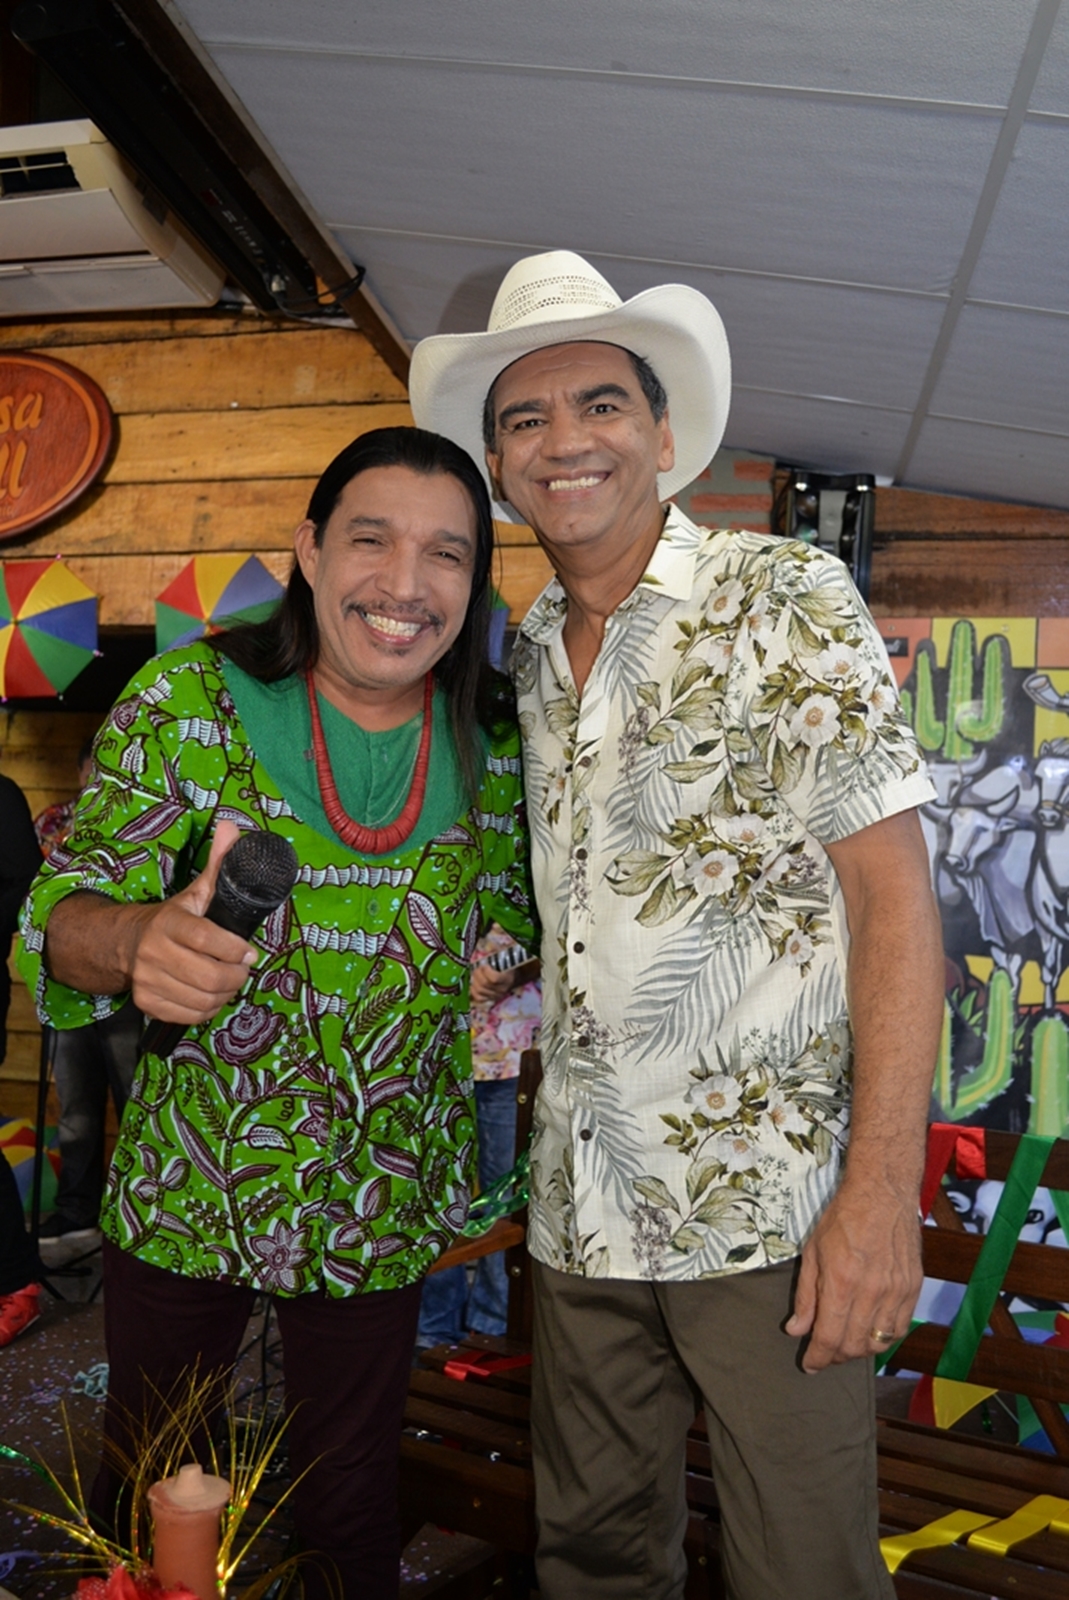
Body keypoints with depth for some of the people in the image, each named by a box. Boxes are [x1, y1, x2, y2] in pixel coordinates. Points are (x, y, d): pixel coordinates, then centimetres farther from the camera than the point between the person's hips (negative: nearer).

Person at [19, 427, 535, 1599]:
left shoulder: (496, 751, -6)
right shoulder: (188, 699, -12)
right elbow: (62, 913, -14)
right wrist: (135, 939, -35)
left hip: (380, 1208, 1)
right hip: (180, 1188, 0)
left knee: (350, 1501, 20)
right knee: (143, 1496, 21)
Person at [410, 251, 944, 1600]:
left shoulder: (786, 599, -6)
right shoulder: (521, 661, 9)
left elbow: (891, 890, -12)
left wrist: (882, 1192, -17)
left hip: (770, 1205, -5)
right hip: (580, 1206, 5)